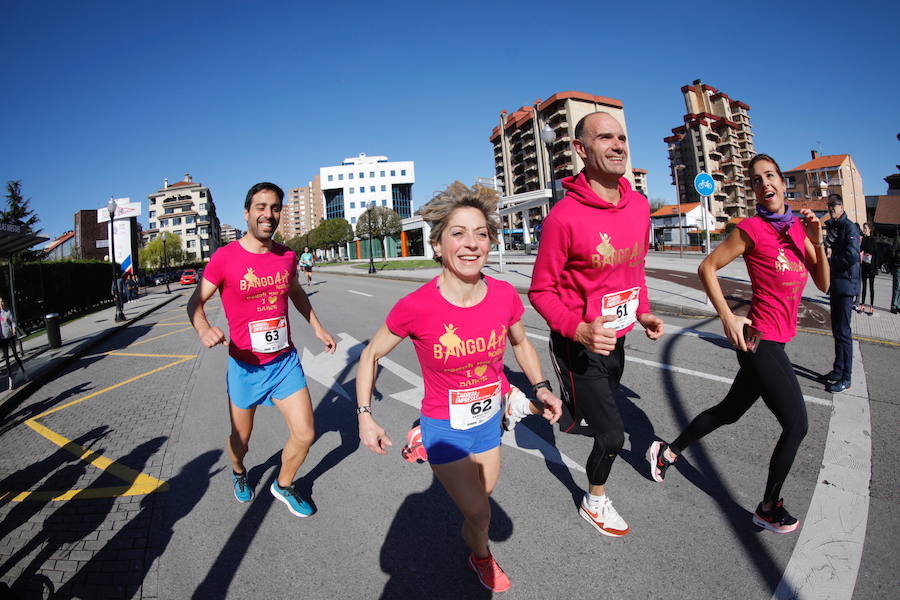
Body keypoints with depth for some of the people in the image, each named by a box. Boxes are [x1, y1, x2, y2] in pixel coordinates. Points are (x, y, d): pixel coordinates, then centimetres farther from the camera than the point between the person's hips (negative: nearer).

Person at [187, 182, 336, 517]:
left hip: (285, 361, 3)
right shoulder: (224, 258, -13)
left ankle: (283, 486, 32)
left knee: (304, 435, 2)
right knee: (240, 438, 16)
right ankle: (238, 473, 53)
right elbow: (196, 302, -7)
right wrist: (204, 329, -28)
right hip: (246, 365, -3)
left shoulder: (286, 256, 0)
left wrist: (317, 327, 18)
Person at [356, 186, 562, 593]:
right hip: (445, 427, -4)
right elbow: (371, 355, -10)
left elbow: (520, 343, 5)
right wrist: (365, 416, -14)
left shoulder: (505, 295, -17)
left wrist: (541, 387, -5)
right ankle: (480, 556, 43)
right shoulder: (416, 307, -27)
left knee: (486, 489, 24)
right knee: (479, 512, 7)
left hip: (489, 418, 4)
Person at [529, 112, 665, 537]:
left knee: (602, 401, 30)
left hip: (616, 338, 7)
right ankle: (595, 502, 30)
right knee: (612, 434, 0)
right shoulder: (564, 215, -24)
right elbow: (541, 290, -18)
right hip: (578, 343, -7)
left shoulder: (638, 205, -2)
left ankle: (568, 418, 65)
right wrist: (580, 330, -31)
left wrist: (643, 312, 4)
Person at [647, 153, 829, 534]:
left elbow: (823, 284, 9)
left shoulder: (798, 226, 10)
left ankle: (666, 453, 33)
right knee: (796, 425, -1)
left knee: (729, 411, 17)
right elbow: (707, 268, -9)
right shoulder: (752, 229, -10)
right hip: (760, 340, -7)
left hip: (773, 341, 8)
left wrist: (818, 242, -6)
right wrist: (728, 318, -15)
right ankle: (769, 509, 20)